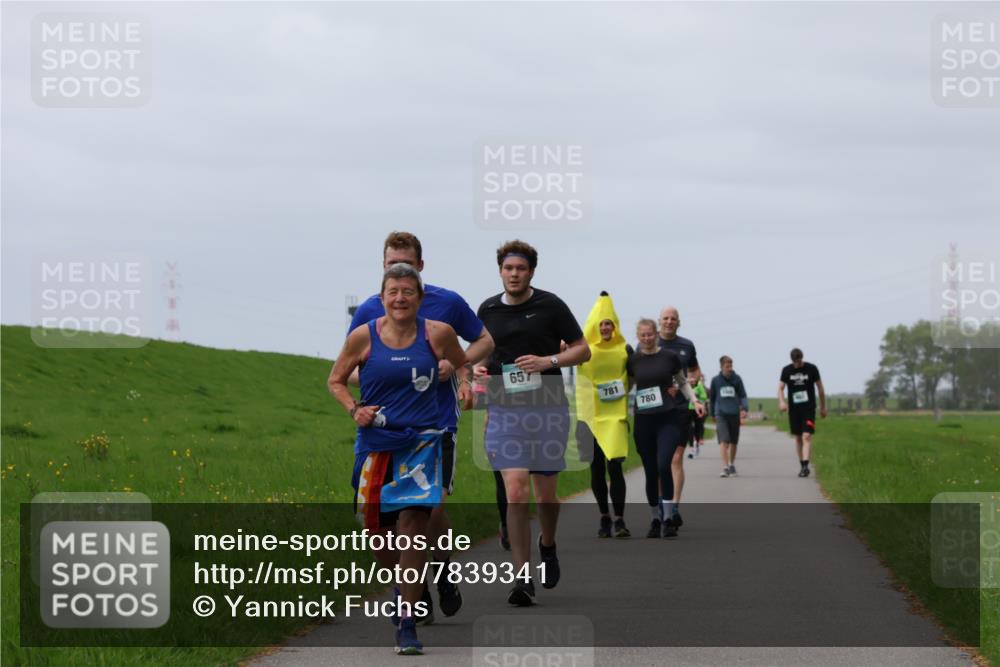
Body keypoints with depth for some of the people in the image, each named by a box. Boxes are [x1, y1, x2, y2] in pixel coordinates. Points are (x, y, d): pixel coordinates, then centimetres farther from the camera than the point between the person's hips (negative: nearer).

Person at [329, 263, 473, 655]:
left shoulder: (438, 334, 0)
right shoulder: (363, 337, -1)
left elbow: (461, 362, 21)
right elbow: (336, 380, 11)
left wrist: (464, 384, 1)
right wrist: (354, 409, -6)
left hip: (421, 442, -1)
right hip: (376, 442, 1)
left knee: (412, 527, -13)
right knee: (378, 527, 7)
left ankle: (407, 626, -11)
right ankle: (398, 591, 38)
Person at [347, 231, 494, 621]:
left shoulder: (447, 303, -1)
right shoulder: (369, 311, 2)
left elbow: (484, 340, 11)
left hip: (437, 423, -2)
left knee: (433, 508, -10)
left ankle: (444, 572, 18)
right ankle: (417, 595, 13)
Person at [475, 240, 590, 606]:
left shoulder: (551, 305, -1)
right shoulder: (487, 310, 7)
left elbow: (582, 349, 2)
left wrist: (548, 361, -14)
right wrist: (478, 367, -1)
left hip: (548, 409, -1)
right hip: (504, 411, 1)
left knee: (545, 493, 8)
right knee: (515, 493, -11)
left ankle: (548, 545, 41)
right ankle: (523, 580, -10)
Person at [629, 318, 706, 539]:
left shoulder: (670, 357, 2)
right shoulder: (633, 361, 6)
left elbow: (683, 382, 15)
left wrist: (695, 400, 3)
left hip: (668, 419, -2)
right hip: (644, 420, 2)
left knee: (663, 465, -18)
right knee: (651, 472, 5)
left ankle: (668, 518, -11)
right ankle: (655, 519, 20)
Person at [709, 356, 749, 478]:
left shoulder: (737, 379, 5)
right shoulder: (716, 380, 5)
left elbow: (743, 395, 5)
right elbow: (712, 398, 15)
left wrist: (744, 408, -10)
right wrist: (713, 413, 17)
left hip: (734, 414, 1)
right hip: (721, 414, -1)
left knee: (733, 442, 9)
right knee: (724, 441, -15)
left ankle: (732, 465, 27)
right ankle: (725, 467, -20)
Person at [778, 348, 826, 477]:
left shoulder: (811, 369, -3)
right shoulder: (787, 370, 1)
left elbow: (820, 388, 6)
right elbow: (780, 388, 0)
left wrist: (823, 407, 10)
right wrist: (781, 401, -21)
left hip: (809, 408, -3)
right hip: (794, 408, 3)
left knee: (807, 436, -15)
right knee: (798, 438, 8)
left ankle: (805, 465, -23)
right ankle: (802, 465, 18)